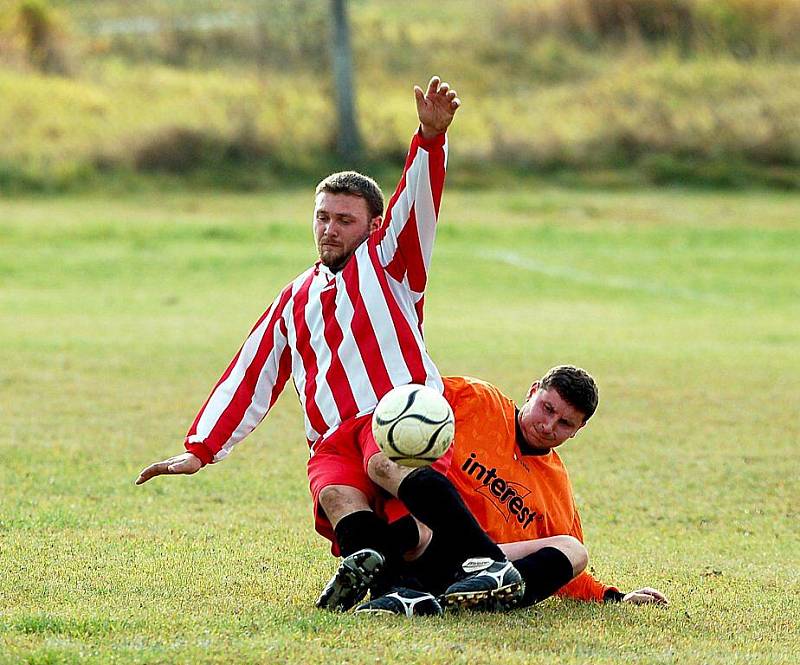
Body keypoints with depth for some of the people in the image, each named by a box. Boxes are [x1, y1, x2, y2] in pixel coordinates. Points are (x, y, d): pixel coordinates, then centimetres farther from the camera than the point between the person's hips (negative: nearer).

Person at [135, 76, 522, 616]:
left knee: (384, 462, -40)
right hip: (332, 444, 4)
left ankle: (489, 562, -54)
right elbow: (249, 378, 34)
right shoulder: (295, 300, 32)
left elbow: (418, 200, 0)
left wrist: (432, 136, -19)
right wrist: (200, 450, 26)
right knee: (337, 496, -32)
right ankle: (375, 559, -61)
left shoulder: (386, 261, 18)